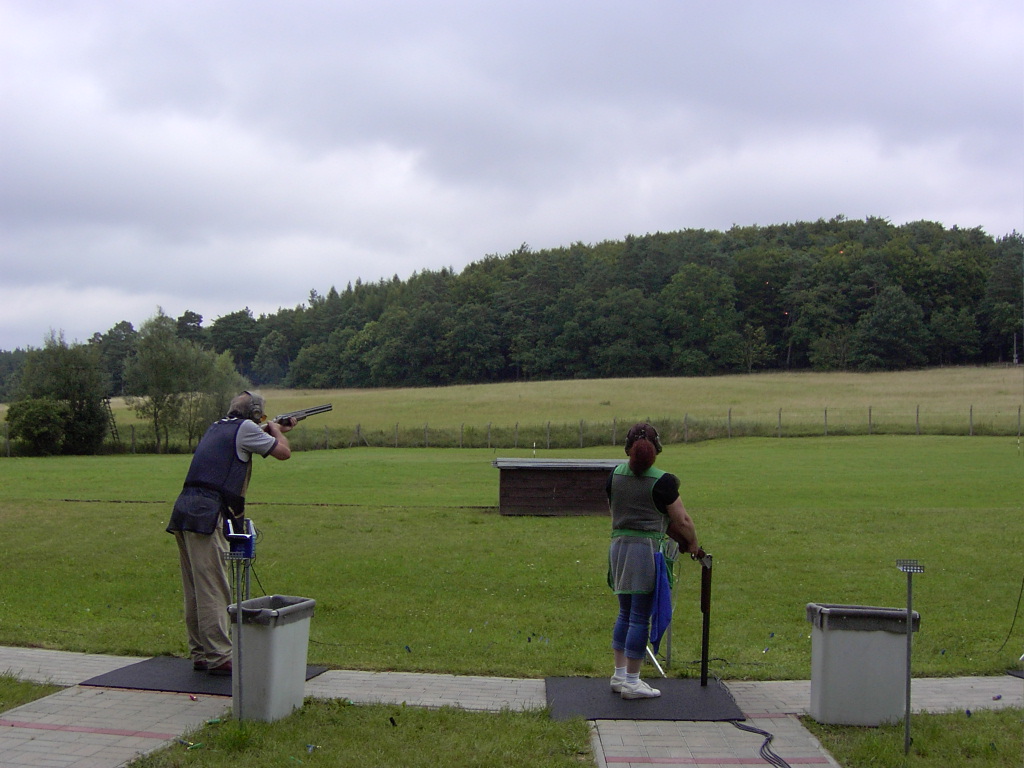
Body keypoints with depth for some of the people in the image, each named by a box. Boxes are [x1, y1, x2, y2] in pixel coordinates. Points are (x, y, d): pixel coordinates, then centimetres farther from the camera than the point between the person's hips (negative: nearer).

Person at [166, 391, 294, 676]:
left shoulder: (217, 428, 23)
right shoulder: (245, 428, -1)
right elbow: (283, 452, 5)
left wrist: (277, 431, 46)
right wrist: (276, 431, 24)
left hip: (184, 511, 9)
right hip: (206, 515, -9)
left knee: (196, 591, 12)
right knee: (214, 590, -7)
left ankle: (200, 655, 19)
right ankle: (218, 657, -5)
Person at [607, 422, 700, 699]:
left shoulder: (614, 475, 5)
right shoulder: (662, 481, -12)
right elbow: (682, 521, -8)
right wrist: (693, 544, 12)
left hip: (618, 547, 6)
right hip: (647, 549, -6)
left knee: (625, 613, 17)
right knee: (640, 618, 1)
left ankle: (619, 674, 23)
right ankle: (631, 682, 7)